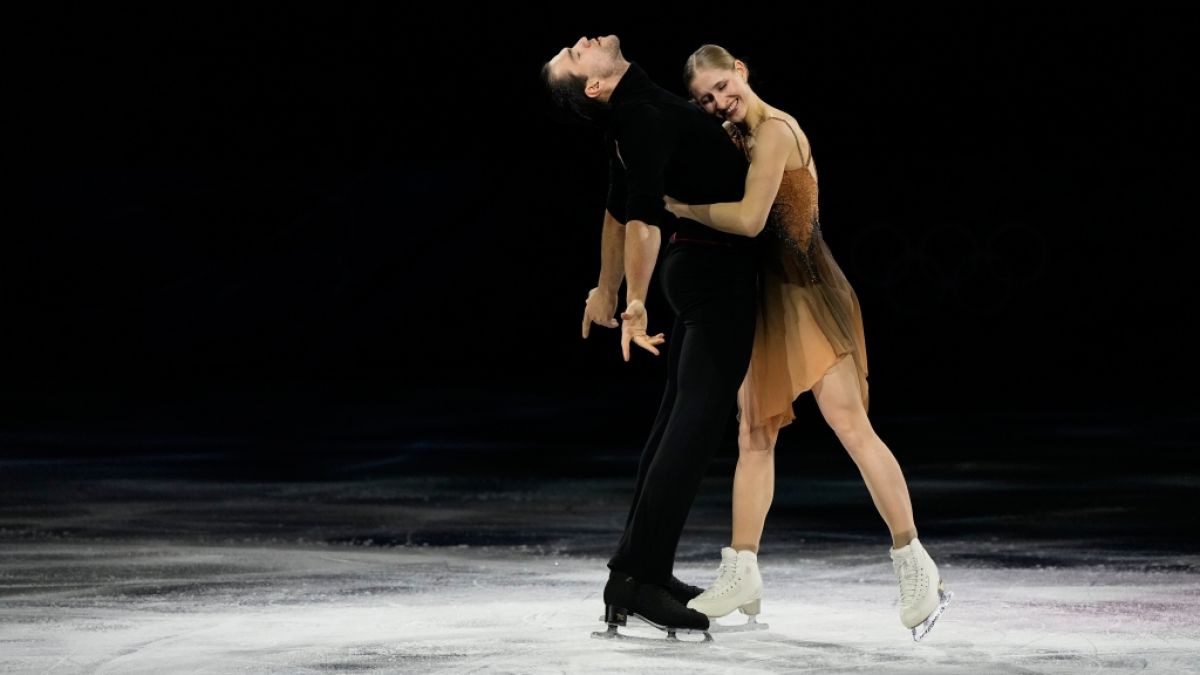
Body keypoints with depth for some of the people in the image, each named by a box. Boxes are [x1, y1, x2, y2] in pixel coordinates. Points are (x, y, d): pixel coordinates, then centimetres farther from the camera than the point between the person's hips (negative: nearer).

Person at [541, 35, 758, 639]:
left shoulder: (631, 113, 10)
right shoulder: (643, 115, -19)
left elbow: (620, 209, 22)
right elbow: (639, 215, -28)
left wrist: (607, 289, 32)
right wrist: (635, 302, -29)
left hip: (698, 266, 9)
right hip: (716, 267, -9)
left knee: (681, 414, 13)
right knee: (698, 417, -11)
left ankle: (639, 566, 17)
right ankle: (638, 576, -15)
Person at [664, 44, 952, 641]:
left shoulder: (774, 131, -15)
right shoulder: (734, 135, 13)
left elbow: (749, 218, -23)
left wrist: (686, 209, -11)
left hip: (806, 291, -9)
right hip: (767, 295, 9)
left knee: (850, 424, -12)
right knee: (753, 435, 8)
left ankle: (917, 571, -7)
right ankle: (740, 576, 13)